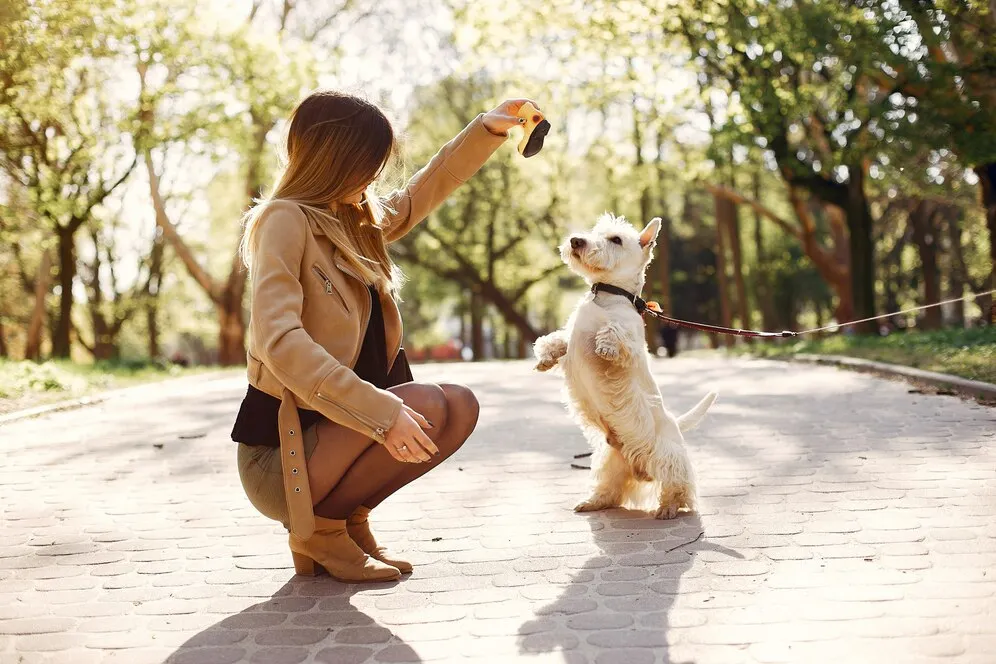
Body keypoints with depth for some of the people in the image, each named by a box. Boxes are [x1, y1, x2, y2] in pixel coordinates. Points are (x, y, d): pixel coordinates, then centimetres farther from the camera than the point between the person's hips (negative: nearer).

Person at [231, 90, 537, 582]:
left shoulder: (358, 222, 10)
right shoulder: (283, 220, -14)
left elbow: (427, 190, 28)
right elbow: (280, 342, -28)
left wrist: (488, 128, 19)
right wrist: (381, 410, -32)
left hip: (333, 427, 9)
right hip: (279, 452, -8)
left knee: (460, 407, 1)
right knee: (426, 405, -22)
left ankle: (347, 515, 7)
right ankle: (318, 528, -6)